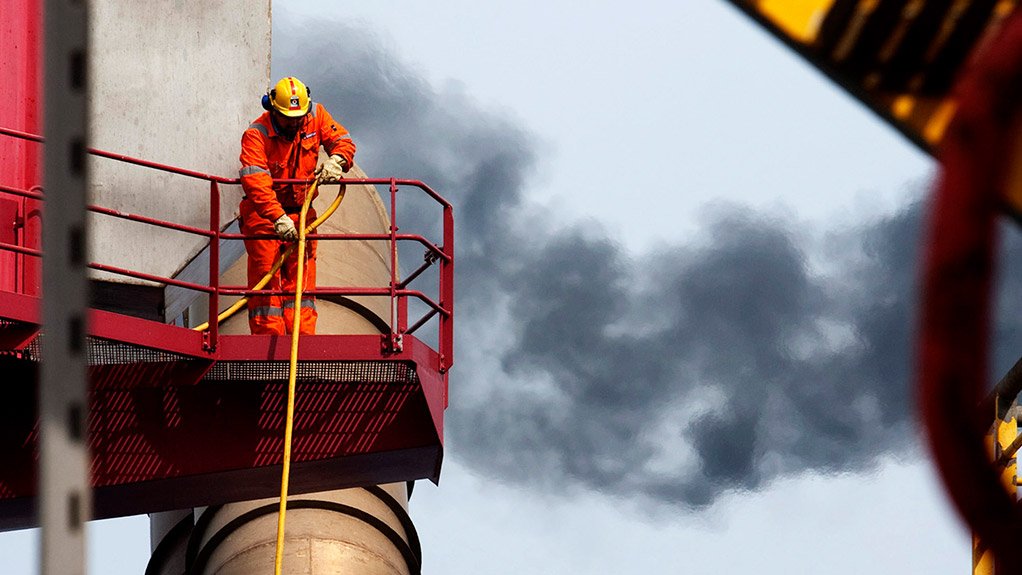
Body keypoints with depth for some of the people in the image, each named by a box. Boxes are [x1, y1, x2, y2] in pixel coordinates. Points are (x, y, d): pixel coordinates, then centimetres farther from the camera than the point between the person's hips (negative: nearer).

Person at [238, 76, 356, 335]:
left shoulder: (316, 116, -3)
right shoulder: (256, 135, -19)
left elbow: (343, 141, 1)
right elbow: (255, 182, -31)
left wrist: (335, 160, -25)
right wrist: (278, 218, -43)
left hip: (300, 212, 4)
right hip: (263, 214, -4)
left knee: (301, 277, 0)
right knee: (266, 277, -8)